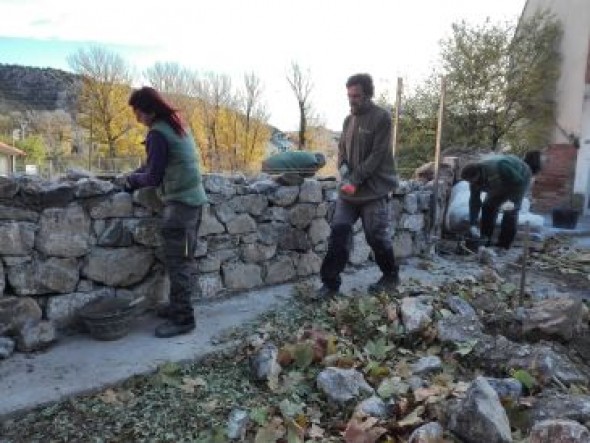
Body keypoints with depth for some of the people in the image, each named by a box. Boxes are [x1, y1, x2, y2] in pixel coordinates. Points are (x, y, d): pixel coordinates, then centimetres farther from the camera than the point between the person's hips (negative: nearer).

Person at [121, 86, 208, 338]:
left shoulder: (158, 133, -13)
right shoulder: (176, 125, 15)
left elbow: (154, 176, -12)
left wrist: (132, 180, 6)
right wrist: (135, 176, 14)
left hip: (180, 201, -9)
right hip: (193, 198, 9)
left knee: (177, 262, -5)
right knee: (184, 259, 15)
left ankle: (183, 319, 1)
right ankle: (179, 306, 25)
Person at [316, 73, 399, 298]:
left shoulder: (382, 118, -9)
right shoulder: (349, 119, 12)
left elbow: (377, 155, -15)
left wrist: (355, 180, -16)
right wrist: (344, 174, -3)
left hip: (374, 191, -6)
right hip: (349, 189, 6)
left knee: (377, 237, 3)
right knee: (338, 232, 0)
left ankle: (391, 276, 27)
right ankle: (331, 282, 8)